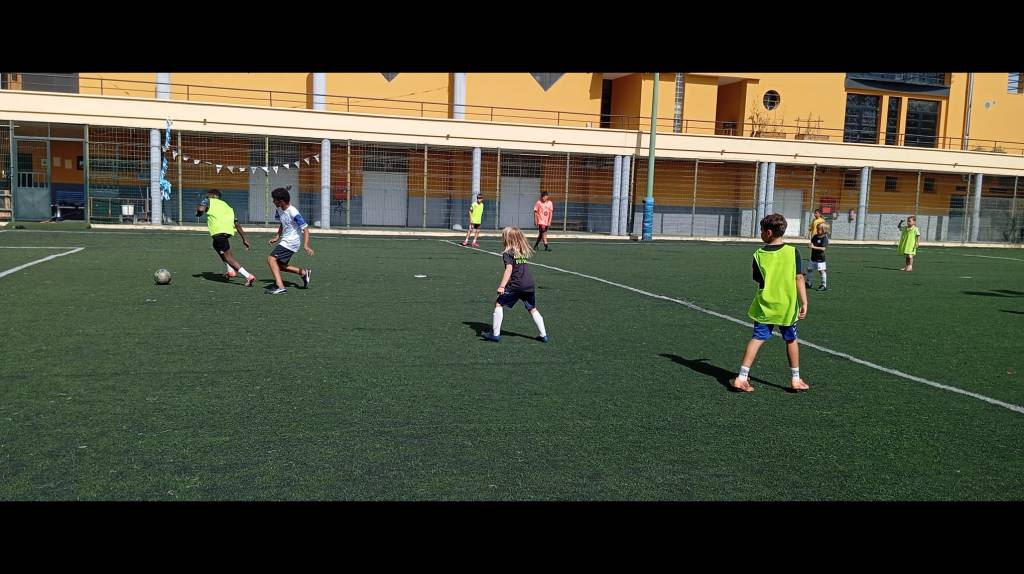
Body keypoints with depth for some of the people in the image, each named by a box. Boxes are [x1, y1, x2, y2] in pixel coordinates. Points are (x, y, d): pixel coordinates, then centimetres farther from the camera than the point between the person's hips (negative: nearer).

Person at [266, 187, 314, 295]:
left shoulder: (293, 212, -22)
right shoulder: (279, 210, 4)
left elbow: (305, 228, -21)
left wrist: (306, 245, -31)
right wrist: (277, 237, 14)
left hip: (291, 242, -10)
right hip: (285, 241, 10)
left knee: (271, 259, -21)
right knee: (279, 265, 16)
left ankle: (281, 287, -28)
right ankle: (304, 273, 23)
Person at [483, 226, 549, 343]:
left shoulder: (508, 253, -2)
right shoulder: (525, 252, 19)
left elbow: (509, 269, -13)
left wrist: (502, 286, -17)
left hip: (515, 286, -6)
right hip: (530, 284, 6)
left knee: (498, 303, 6)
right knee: (532, 309, 19)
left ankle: (495, 334, 4)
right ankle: (544, 335, 18)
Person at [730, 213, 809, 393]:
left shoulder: (759, 255, -4)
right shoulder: (793, 252, -6)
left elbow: (758, 281, 5)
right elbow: (799, 278, -9)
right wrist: (804, 303, -7)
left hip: (765, 306, 0)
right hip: (788, 306, 0)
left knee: (757, 338, 3)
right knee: (791, 340, 16)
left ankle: (742, 378, -2)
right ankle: (796, 380, 24)